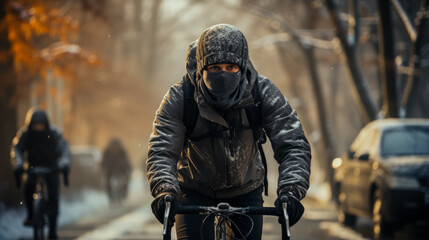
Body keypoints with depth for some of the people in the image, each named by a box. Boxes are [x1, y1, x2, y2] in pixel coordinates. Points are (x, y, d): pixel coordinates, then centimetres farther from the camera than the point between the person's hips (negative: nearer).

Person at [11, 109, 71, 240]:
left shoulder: (54, 133, -20)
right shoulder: (25, 134, -17)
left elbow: (64, 148, -29)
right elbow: (17, 149, -25)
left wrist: (65, 163, -48)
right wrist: (19, 164, -45)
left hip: (51, 167, 0)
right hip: (33, 166, 0)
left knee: (53, 196, -10)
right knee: (29, 187, -28)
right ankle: (30, 215, -7)